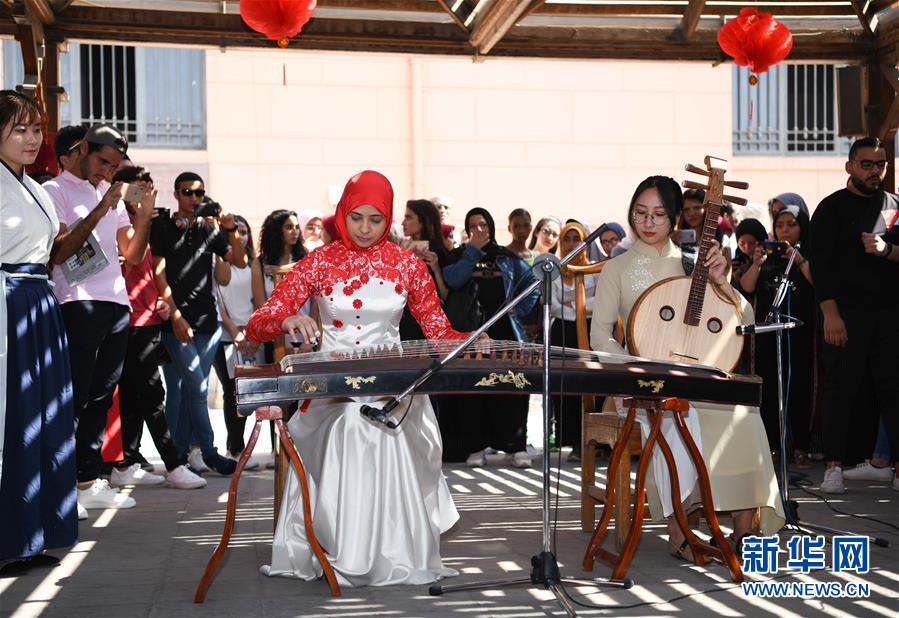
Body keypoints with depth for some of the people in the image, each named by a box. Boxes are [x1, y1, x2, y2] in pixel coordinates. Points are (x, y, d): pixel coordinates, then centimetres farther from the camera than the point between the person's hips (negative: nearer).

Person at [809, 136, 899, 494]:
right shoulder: (832, 208, 2)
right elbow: (820, 264, -6)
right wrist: (830, 314, -14)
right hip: (846, 314, -3)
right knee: (840, 390, -2)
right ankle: (834, 468, 0)